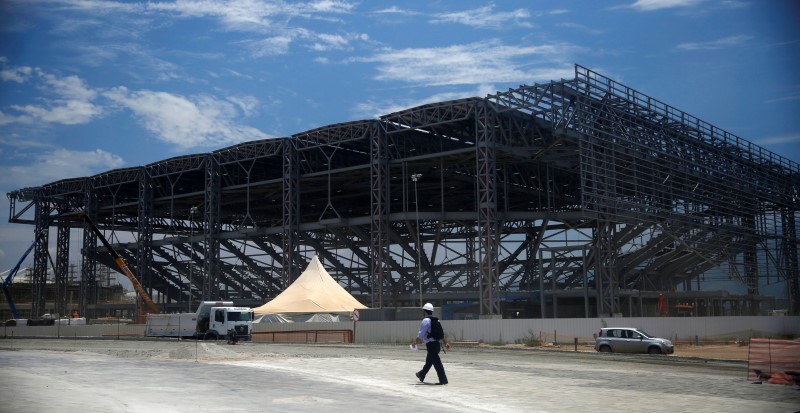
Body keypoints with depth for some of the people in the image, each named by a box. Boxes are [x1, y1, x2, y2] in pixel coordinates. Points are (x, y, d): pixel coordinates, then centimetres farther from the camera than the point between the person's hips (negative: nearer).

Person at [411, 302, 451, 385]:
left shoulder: (425, 321, -12)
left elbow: (420, 335, -14)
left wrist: (415, 342, 0)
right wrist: (446, 342, 17)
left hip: (431, 345, -9)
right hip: (437, 343, 9)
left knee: (436, 362, -7)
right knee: (428, 361, 22)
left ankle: (443, 380, -8)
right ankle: (421, 375, 38)